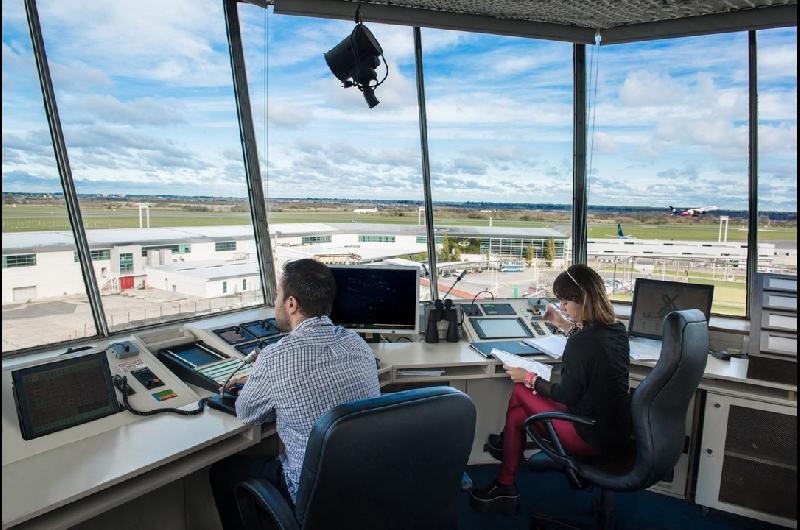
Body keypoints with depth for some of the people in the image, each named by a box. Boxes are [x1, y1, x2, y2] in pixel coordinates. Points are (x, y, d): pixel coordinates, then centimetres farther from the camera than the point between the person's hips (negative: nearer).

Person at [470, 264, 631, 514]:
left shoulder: (582, 343, -27)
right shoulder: (616, 328, -1)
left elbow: (566, 396, -18)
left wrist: (528, 378, -6)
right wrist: (564, 324, 21)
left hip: (592, 438, -8)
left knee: (520, 392, 4)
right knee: (519, 413, 11)